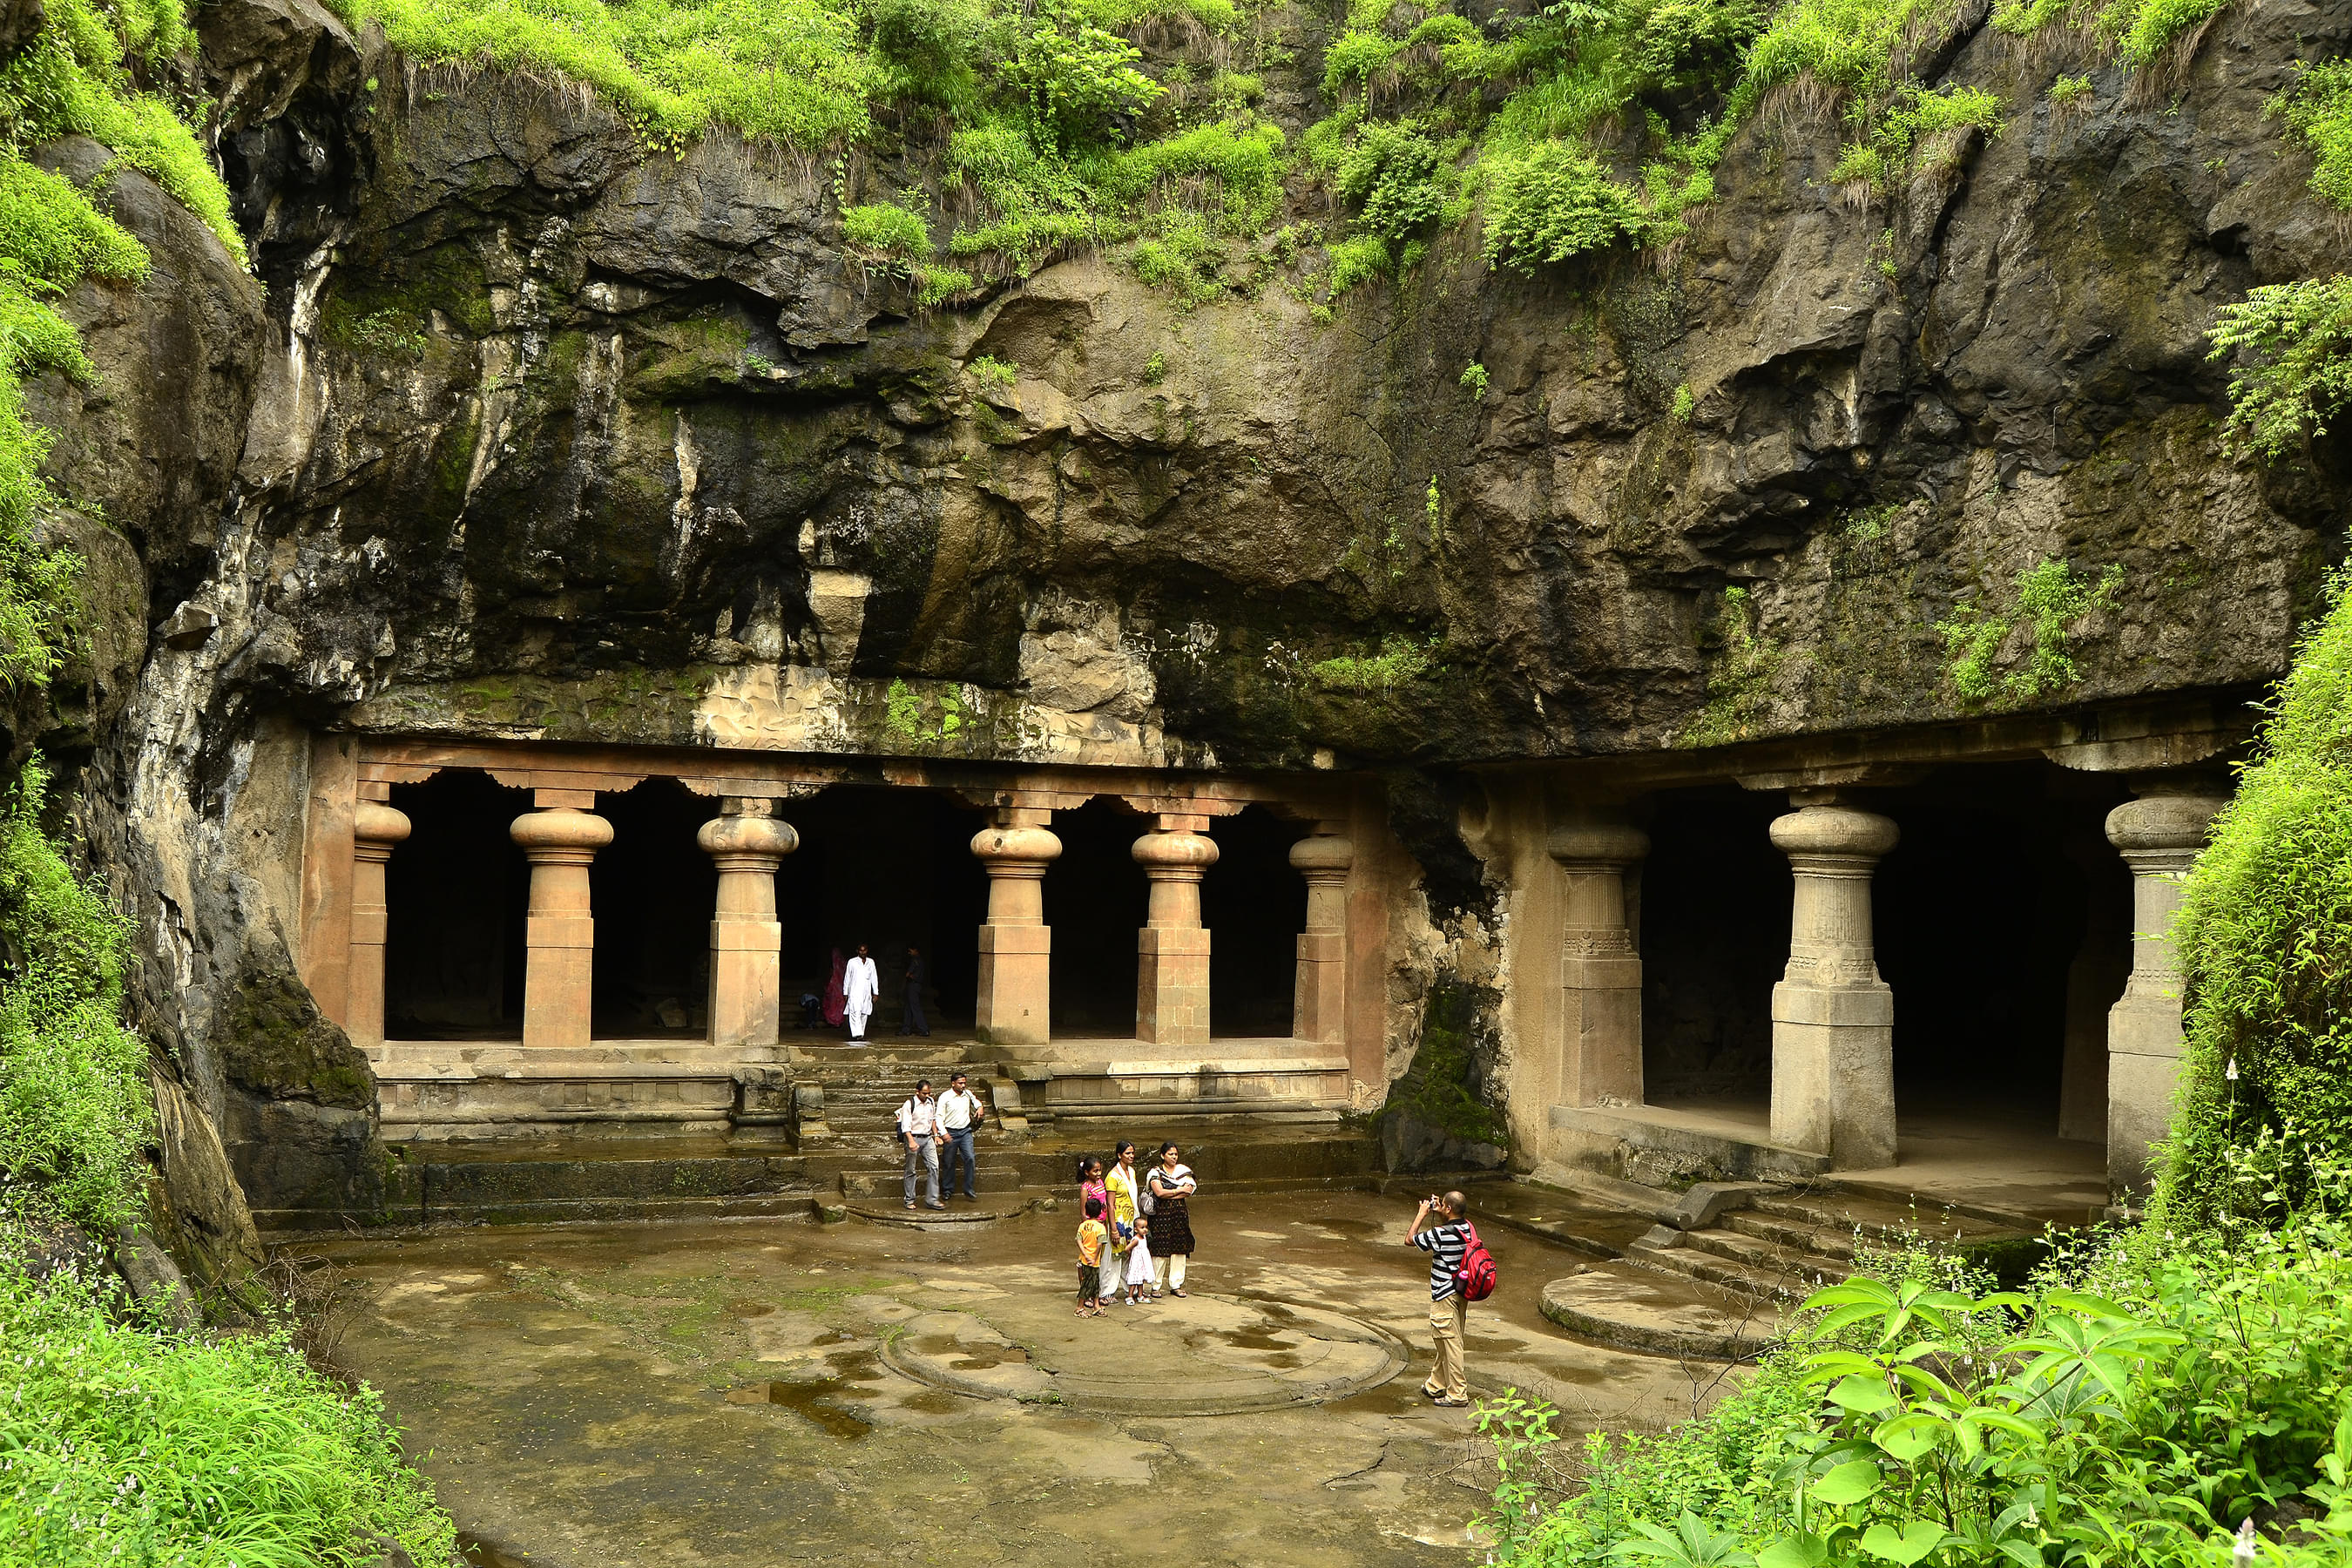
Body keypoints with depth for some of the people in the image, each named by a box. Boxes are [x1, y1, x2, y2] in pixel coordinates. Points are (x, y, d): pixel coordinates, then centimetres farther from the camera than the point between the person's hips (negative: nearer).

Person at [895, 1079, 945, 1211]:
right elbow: (906, 1125, -18)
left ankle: (932, 1200, -4)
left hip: (928, 1138, 5)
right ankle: (909, 1200, 14)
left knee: (934, 1166, -6)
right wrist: (911, 1141, -29)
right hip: (914, 1137, -5)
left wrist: (935, 1135, 16)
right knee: (911, 1170, 3)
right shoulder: (909, 1104, -12)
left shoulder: (931, 1102, 7)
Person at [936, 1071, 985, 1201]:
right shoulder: (945, 1097, -8)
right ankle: (948, 1191, 20)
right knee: (949, 1163, 4)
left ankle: (969, 1192, -6)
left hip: (965, 1132, 3)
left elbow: (975, 1100, 30)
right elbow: (939, 1117, -8)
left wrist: (979, 1107, 8)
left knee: (970, 1158, -11)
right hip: (951, 1133, -3)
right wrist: (943, 1133, -20)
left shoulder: (967, 1093, 6)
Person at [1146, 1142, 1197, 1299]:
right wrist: (1179, 1190, -7)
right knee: (1160, 1250, -4)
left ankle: (1176, 1285, 14)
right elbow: (1159, 1192, -16)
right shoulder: (1156, 1172, -2)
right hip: (1162, 1215, -4)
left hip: (1180, 1215, 4)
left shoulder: (1183, 1170, 9)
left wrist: (1168, 1194, -12)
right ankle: (1155, 1286, 4)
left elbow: (1189, 1191, -4)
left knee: (1180, 1250, 5)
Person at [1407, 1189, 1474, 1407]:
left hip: (1445, 1296, -9)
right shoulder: (1466, 1227, 0)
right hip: (1461, 1293, 9)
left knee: (1450, 1343, -1)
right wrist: (1438, 1213, 12)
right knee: (1446, 1342, 19)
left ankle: (1457, 1395, 4)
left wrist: (1422, 1214, -3)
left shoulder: (1441, 1234, -24)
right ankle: (1436, 1385, 32)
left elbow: (1409, 1240, -10)